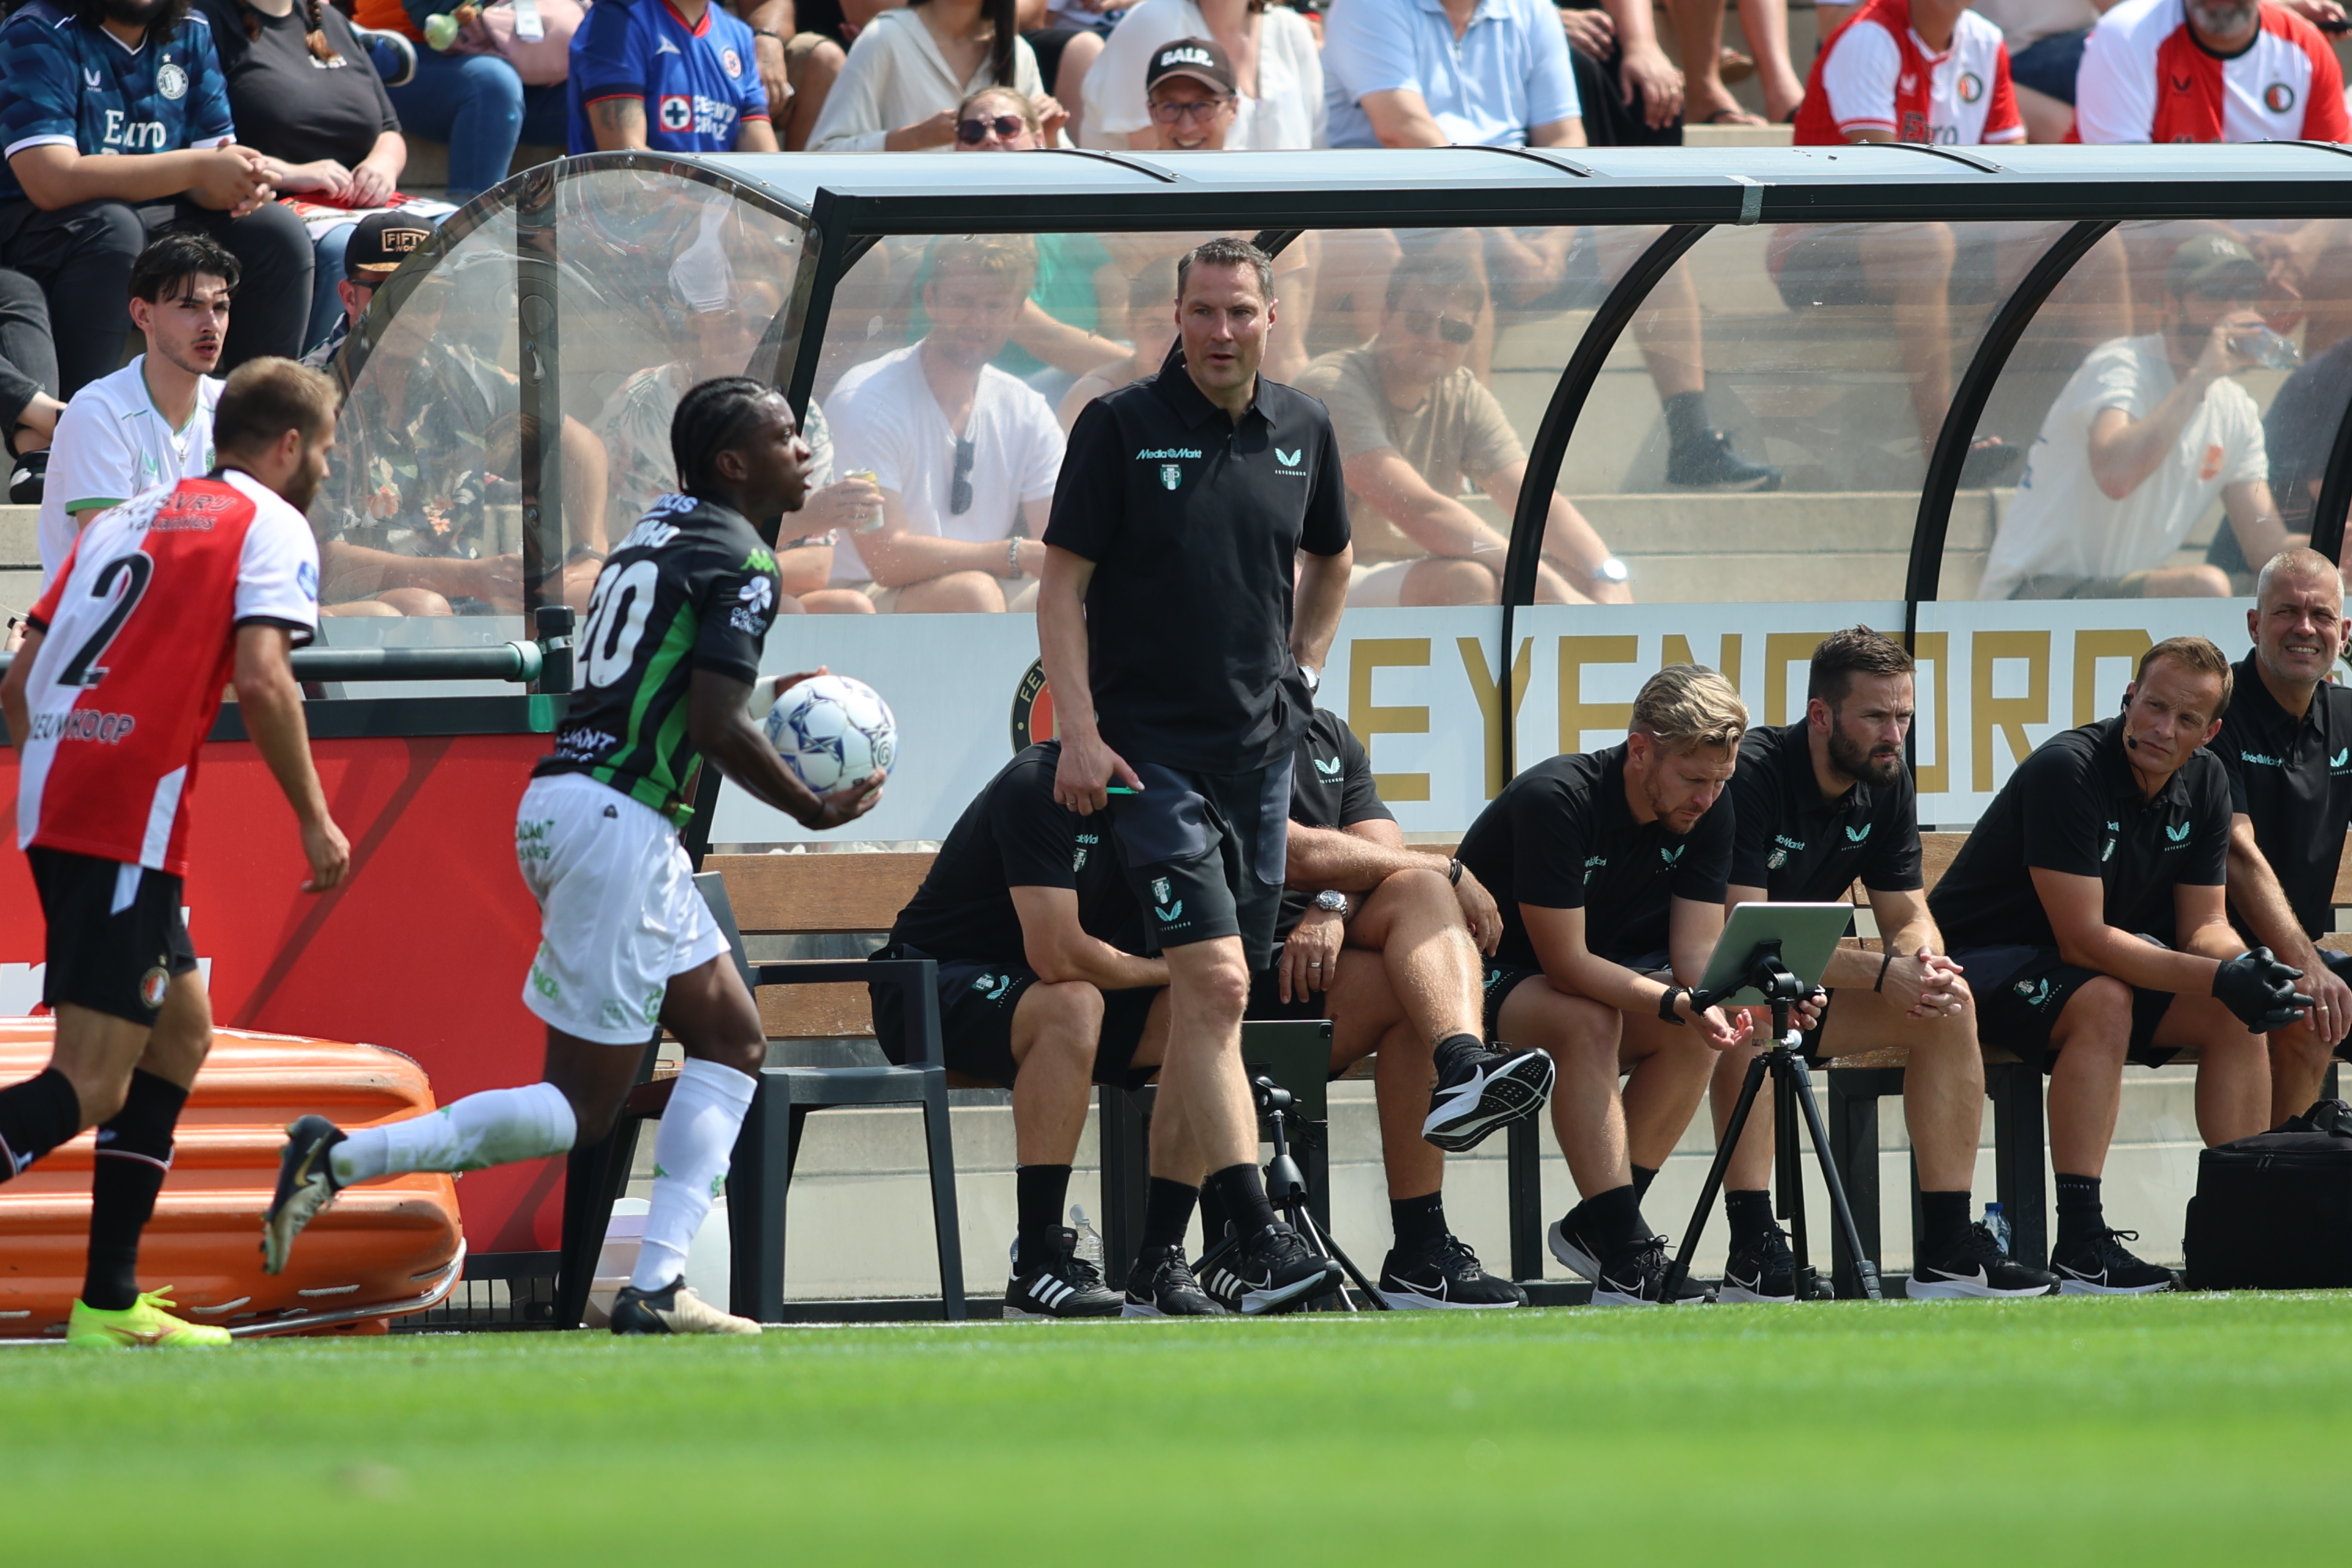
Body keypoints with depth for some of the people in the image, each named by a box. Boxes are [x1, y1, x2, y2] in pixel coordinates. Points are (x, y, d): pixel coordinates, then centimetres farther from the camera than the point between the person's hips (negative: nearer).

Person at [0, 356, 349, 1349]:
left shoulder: (128, 520, 23)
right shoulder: (270, 525, 1)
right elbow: (262, 678, -14)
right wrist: (314, 818, -8)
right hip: (129, 827, -9)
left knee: (181, 1032, 20)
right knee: (93, 1085, -12)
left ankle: (110, 1302, 18)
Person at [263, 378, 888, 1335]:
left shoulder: (661, 529, 17)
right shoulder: (741, 563, -10)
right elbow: (718, 733, -18)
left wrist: (761, 694, 24)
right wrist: (815, 811, -5)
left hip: (561, 799, 10)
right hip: (616, 822, -10)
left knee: (732, 1040, 16)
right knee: (582, 1107, -5)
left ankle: (655, 1288, 7)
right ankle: (342, 1159, -13)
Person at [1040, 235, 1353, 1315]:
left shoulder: (1302, 432, 9)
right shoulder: (1121, 428, -5)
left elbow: (1330, 561, 27)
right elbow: (1063, 582, -4)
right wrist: (1080, 730, -12)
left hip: (1260, 750, 5)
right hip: (1151, 752, -5)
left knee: (1211, 1000, 8)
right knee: (1213, 982, -16)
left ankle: (1153, 1248, 16)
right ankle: (1257, 1244, -22)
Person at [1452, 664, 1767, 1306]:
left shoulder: (1707, 814, -8)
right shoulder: (1554, 801, -28)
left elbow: (1696, 951, -8)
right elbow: (1565, 964, -30)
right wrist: (1677, 1002, -41)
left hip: (1601, 976, 6)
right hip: (1491, 979, -6)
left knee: (1697, 1030, -22)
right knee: (1588, 1021, -35)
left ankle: (1594, 1227, -13)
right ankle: (1626, 1264, -39)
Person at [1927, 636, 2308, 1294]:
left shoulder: (2204, 783, 0)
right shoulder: (2067, 771, -25)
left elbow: (2203, 925, 3)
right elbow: (2082, 939, -29)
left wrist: (2244, 968, -23)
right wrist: (2219, 978, -35)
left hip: (2107, 963, 8)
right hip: (1979, 960, -8)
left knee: (2237, 1014, -9)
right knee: (2104, 1002, -35)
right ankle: (2081, 1246, -38)